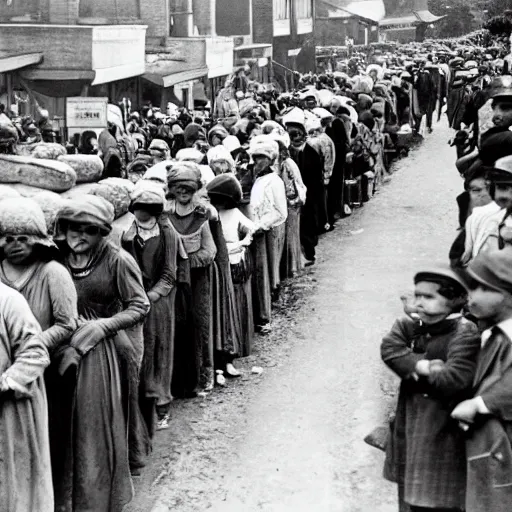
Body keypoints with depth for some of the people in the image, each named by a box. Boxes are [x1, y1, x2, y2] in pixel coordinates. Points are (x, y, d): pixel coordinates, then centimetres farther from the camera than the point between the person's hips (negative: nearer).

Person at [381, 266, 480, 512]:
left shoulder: (466, 335, -17)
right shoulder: (409, 326, 4)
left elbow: (453, 380, -26)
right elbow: (389, 348, -12)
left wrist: (413, 369, -13)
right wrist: (422, 366, -24)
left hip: (442, 434, -7)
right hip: (410, 425, 7)